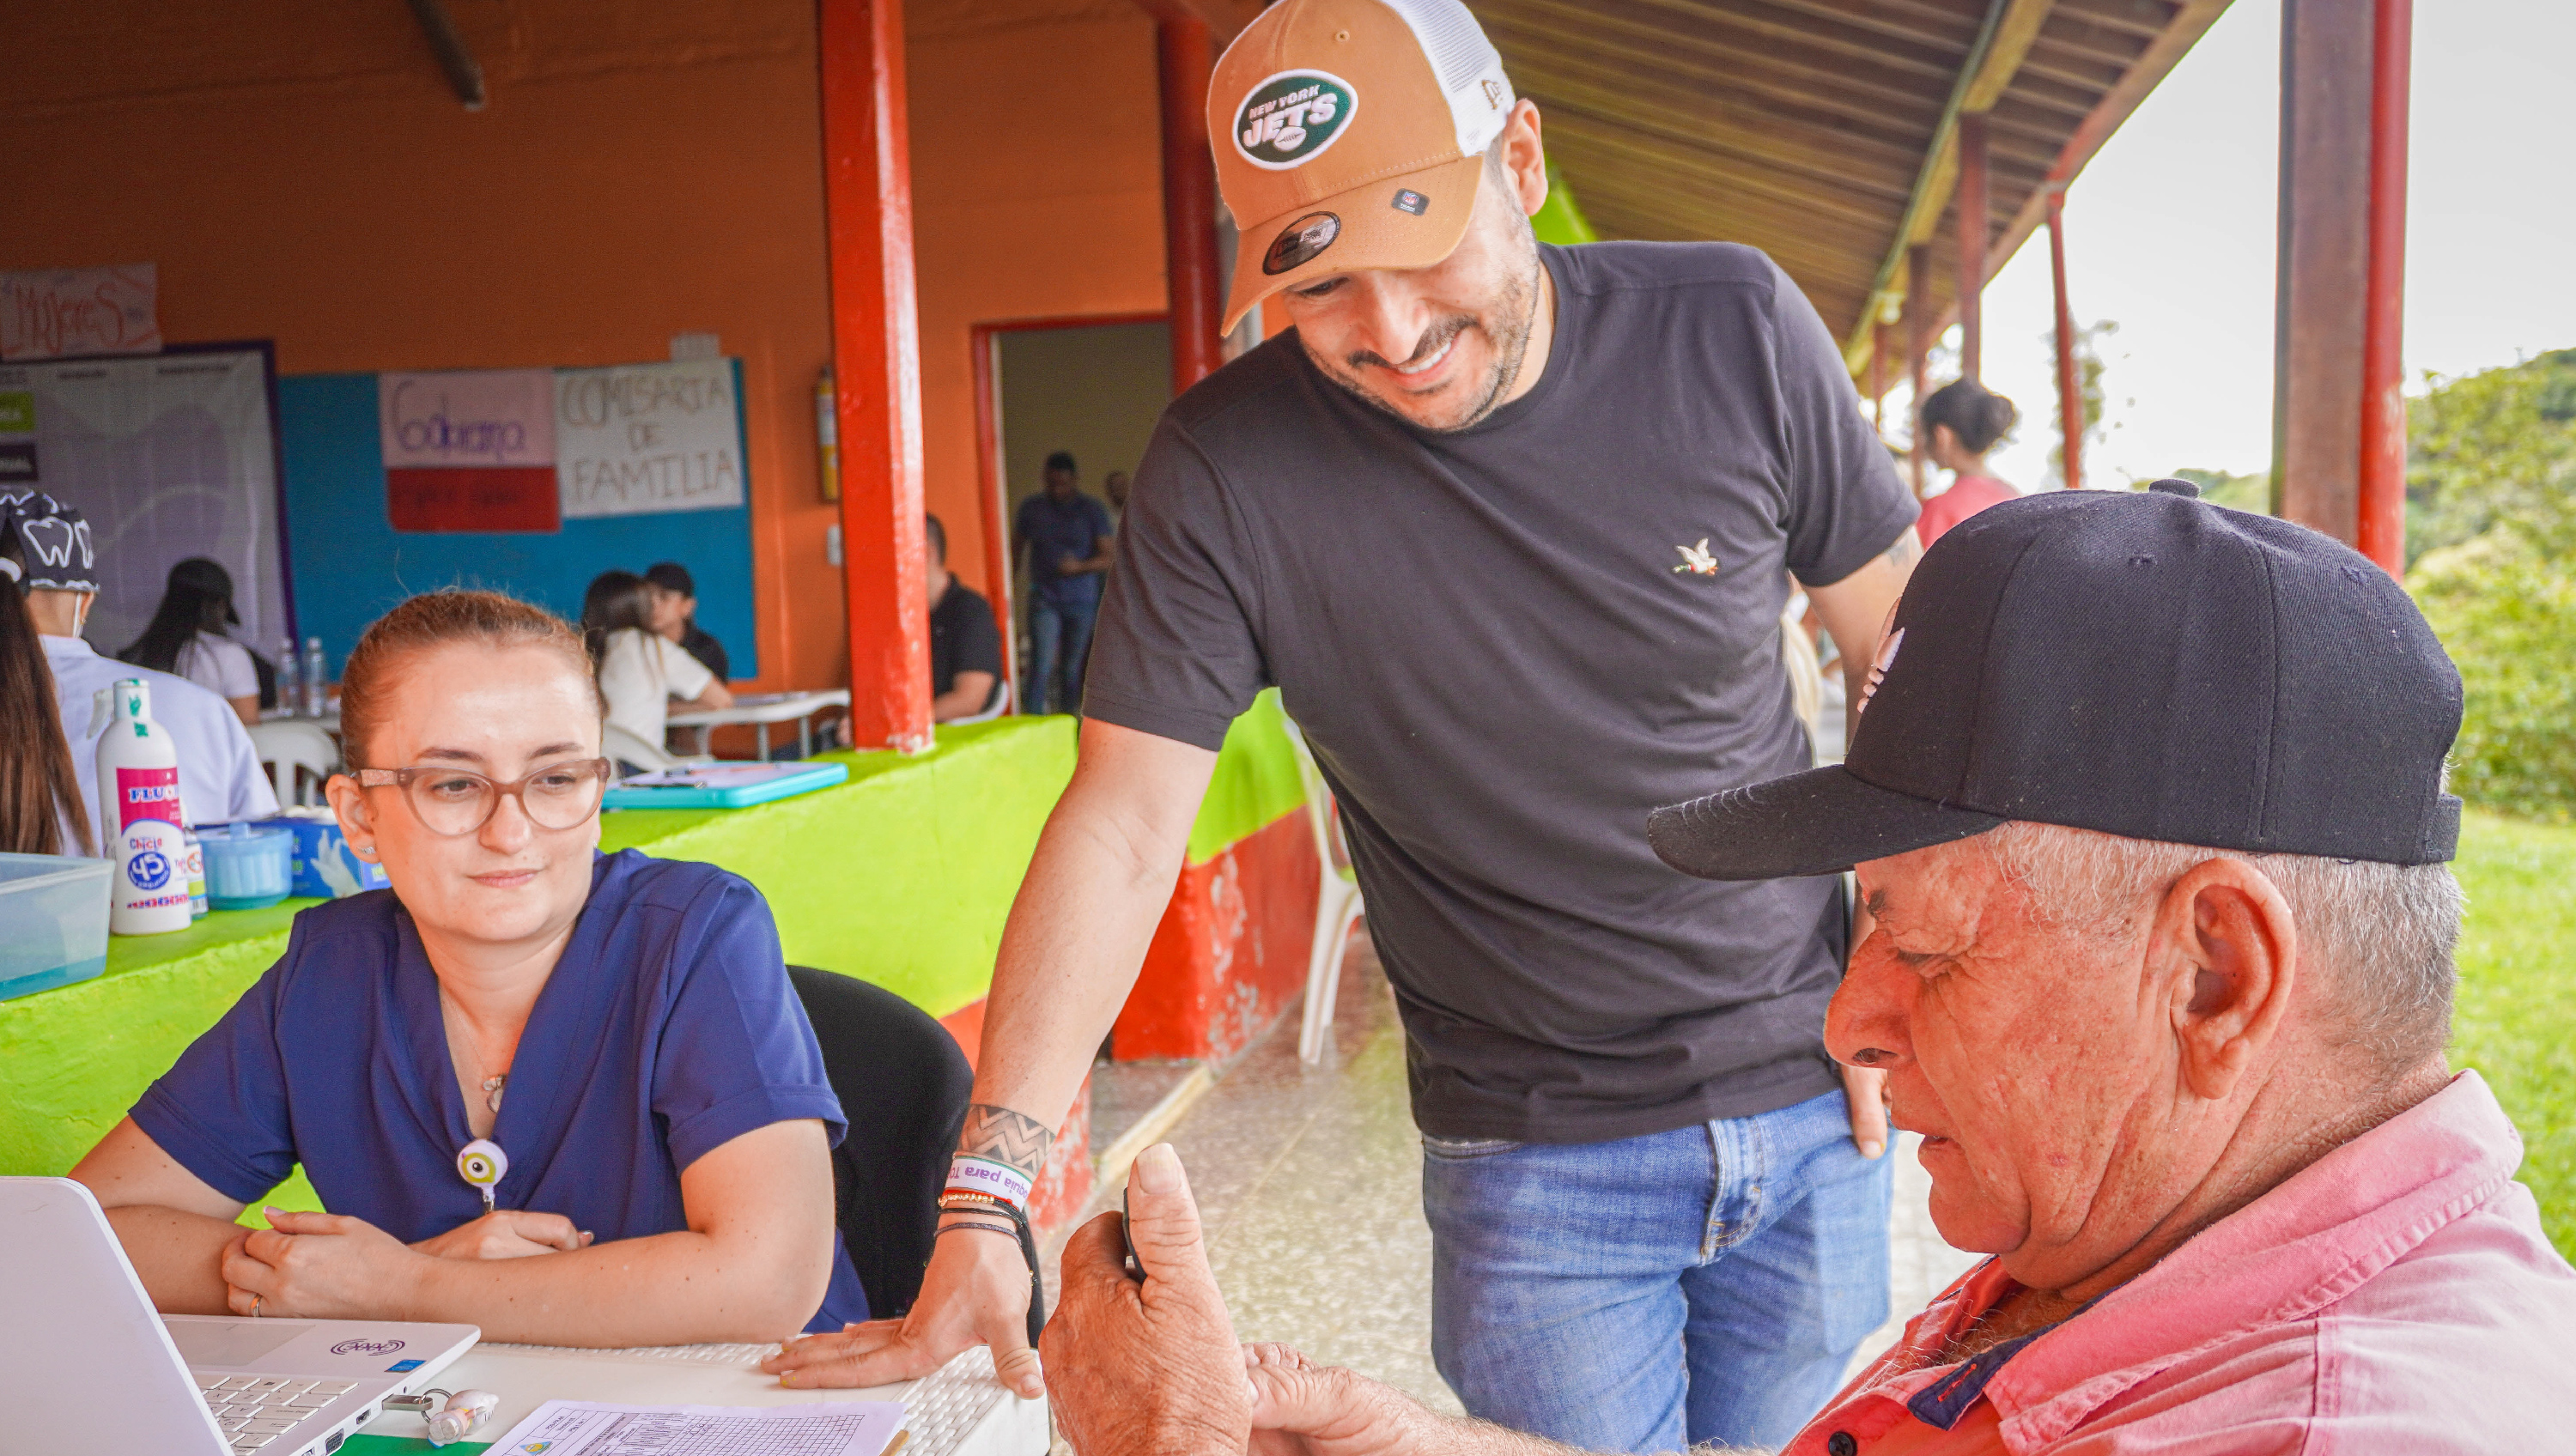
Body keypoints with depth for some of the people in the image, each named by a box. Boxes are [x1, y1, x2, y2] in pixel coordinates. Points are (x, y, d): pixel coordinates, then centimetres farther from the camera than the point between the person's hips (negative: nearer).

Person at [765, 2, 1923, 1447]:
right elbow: (1125, 822, -16)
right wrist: (983, 1196, -22)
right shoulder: (1228, 468, -16)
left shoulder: (1733, 330, -10)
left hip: (1812, 1106, 3)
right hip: (1532, 1158, -2)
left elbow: (1908, 648, 1)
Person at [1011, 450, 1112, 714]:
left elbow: (1107, 558, -2)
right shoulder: (1031, 507, 8)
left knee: (1071, 670, 5)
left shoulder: (1092, 511, 3)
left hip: (1081, 602, 0)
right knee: (1041, 666, -12)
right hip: (1044, 600, 0)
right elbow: (1016, 549, 15)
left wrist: (1080, 566, -20)